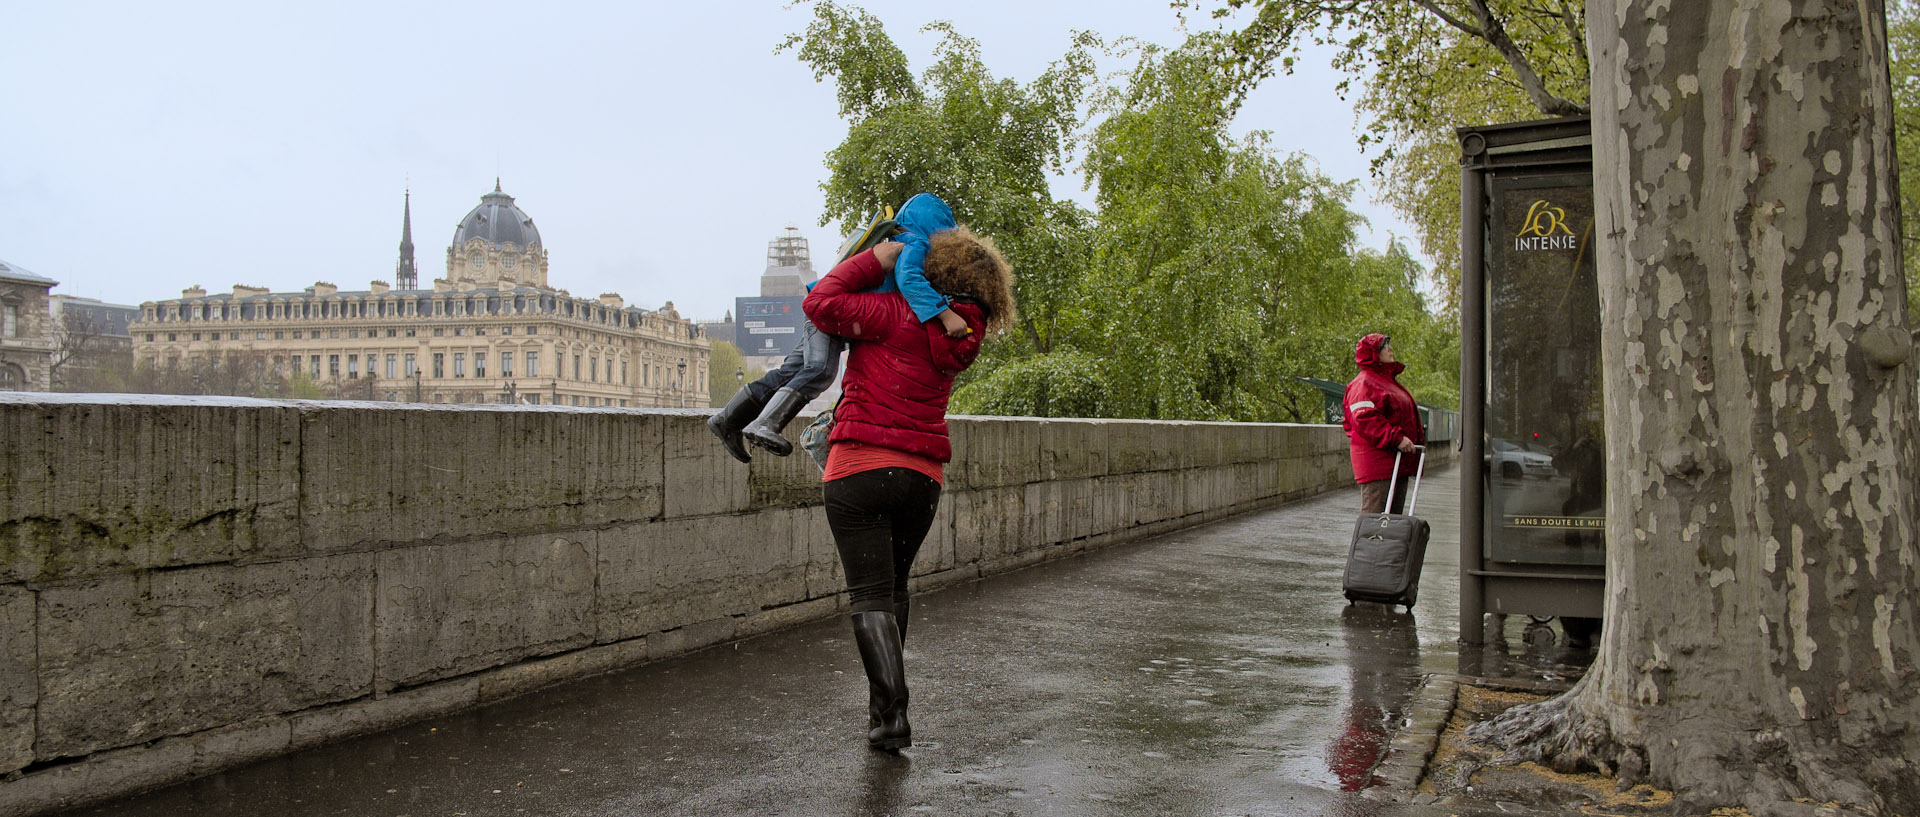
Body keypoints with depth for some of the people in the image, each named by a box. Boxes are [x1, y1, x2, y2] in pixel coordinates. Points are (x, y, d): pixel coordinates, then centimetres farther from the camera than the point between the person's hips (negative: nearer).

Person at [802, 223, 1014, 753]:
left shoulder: (899, 316, -11)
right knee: (894, 588, 20)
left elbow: (821, 304, -9)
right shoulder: (960, 337, 9)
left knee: (870, 595, -3)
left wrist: (877, 258, -2)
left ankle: (892, 715, -9)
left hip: (861, 469, -6)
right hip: (922, 476, 6)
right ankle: (881, 704, 30)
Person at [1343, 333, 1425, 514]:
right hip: (1377, 459, -10)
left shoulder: (1390, 380, 24)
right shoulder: (1363, 383, -9)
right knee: (1374, 515, -11)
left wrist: (1418, 437, 17)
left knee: (1394, 515, 11)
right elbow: (1365, 419, -22)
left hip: (1398, 462, 10)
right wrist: (1396, 438, -25)